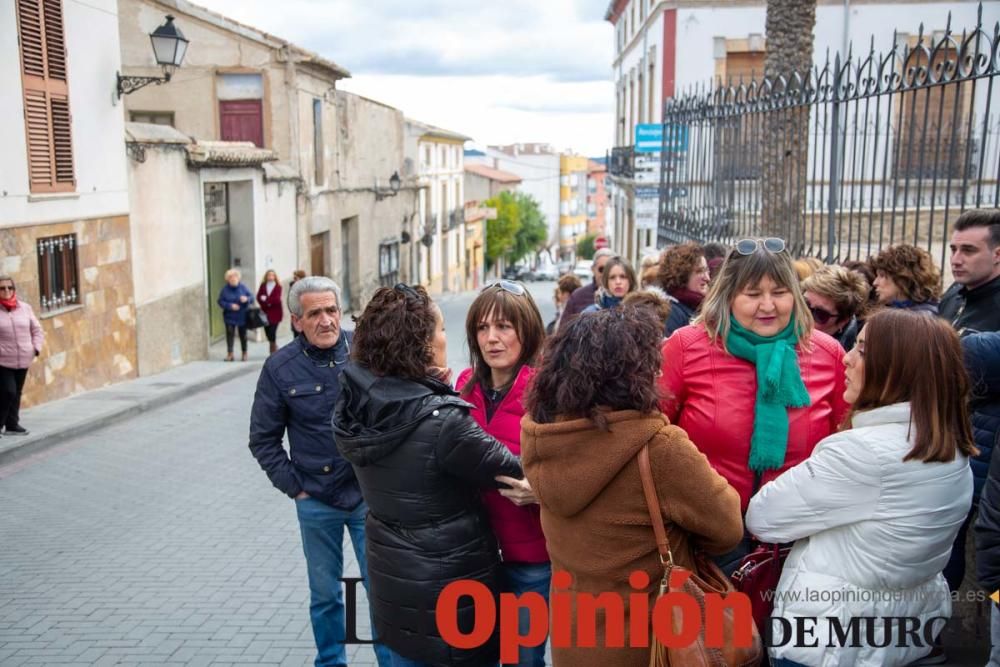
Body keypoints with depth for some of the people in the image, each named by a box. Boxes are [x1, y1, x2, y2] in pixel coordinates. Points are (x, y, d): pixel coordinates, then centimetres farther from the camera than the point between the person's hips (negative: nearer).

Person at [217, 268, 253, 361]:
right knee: (230, 334, -6)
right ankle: (230, 354, 1)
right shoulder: (225, 289, -4)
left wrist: (247, 299, -25)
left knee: (243, 334, 8)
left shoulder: (243, 287, -5)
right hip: (230, 317, 0)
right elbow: (221, 301, -4)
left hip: (242, 316, 0)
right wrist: (230, 306, -19)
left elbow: (252, 296, -2)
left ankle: (244, 353, 21)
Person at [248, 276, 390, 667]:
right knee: (324, 594, 15)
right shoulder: (280, 368, -5)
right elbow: (263, 438, 3)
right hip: (316, 502, 1)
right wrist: (293, 485, 0)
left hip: (369, 495, -1)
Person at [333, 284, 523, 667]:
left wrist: (434, 392, -6)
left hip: (391, 579, 7)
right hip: (453, 585, -7)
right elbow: (513, 472, -18)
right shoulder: (441, 421, -27)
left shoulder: (353, 410, -7)